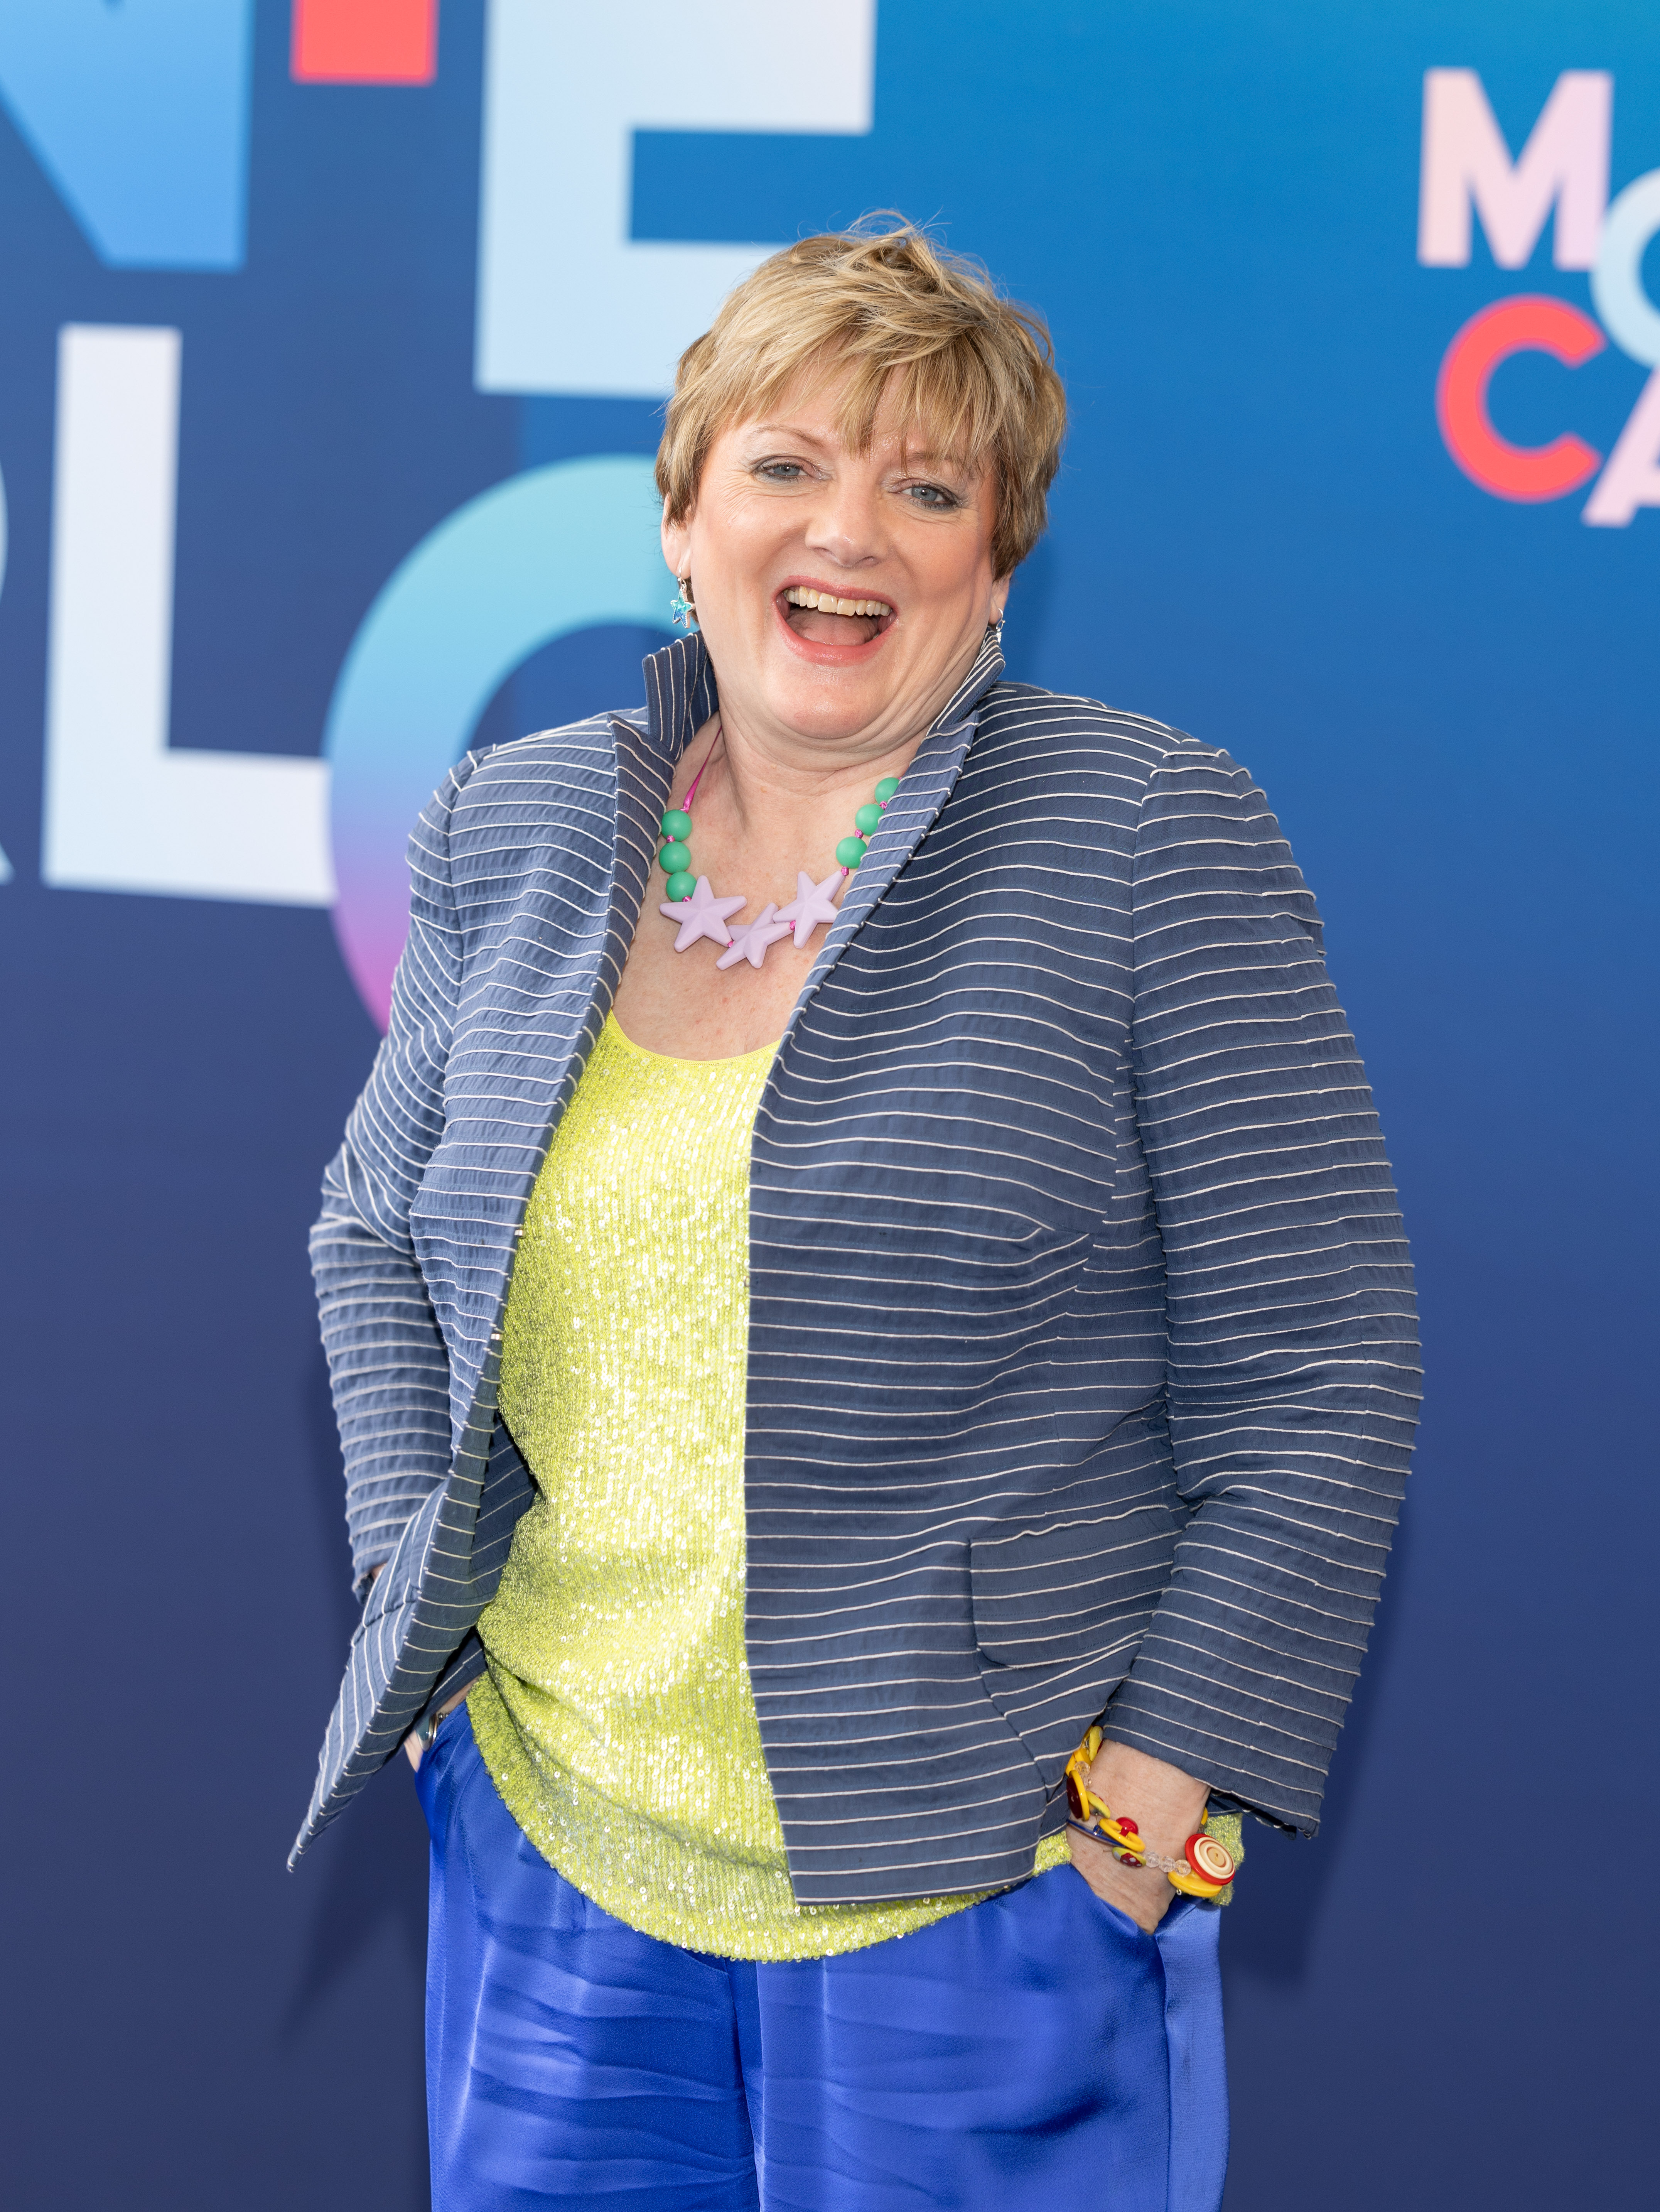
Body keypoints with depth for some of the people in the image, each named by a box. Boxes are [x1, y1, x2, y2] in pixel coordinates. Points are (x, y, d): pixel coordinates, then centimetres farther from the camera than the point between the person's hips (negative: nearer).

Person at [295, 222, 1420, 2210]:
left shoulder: (1148, 838, -6)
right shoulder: (510, 834, 7)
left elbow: (1314, 1369, -6)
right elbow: (377, 1224, 20)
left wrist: (1166, 1772, -11)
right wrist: (419, 1579, 6)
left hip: (983, 1898, -4)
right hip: (552, 1858, 4)